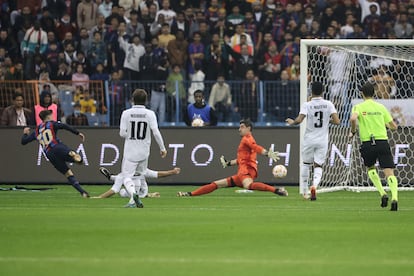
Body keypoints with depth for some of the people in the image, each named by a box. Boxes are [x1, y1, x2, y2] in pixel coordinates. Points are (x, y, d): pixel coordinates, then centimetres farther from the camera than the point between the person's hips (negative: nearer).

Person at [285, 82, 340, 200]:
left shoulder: (307, 105, -9)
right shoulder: (328, 104, -4)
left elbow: (299, 120, -20)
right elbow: (337, 121, -10)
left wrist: (291, 122, 2)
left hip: (309, 139, -1)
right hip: (323, 140, 1)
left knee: (306, 164, 18)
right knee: (318, 166, 7)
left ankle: (304, 191, 21)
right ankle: (314, 185, -22)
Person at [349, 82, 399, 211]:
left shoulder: (358, 107, 3)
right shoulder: (381, 107, 11)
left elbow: (353, 118, -20)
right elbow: (394, 126, 14)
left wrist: (353, 131, -1)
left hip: (367, 143, -1)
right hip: (383, 142, 1)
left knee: (370, 169, 25)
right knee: (389, 173, -6)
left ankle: (383, 193, 9)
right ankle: (394, 198, -28)